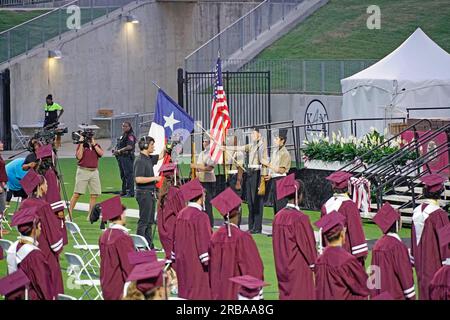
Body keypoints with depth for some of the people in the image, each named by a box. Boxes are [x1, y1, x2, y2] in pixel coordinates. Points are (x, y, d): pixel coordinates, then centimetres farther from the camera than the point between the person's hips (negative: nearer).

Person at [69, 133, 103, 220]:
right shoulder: (81, 145, 3)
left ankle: (90, 215, 9)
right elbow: (79, 156, -11)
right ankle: (69, 213, -4)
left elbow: (101, 153, -5)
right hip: (83, 170, -4)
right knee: (77, 193, -8)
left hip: (94, 171, 4)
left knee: (94, 194, 1)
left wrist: (94, 144, -5)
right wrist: (81, 144, -10)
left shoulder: (96, 145, 13)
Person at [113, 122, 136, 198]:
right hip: (121, 157, 10)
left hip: (127, 156, -10)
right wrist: (116, 150, 5)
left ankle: (131, 192, -12)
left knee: (128, 174, -11)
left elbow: (129, 146, -22)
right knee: (122, 175, 15)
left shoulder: (130, 136, -10)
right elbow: (119, 145, 26)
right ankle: (124, 191, 23)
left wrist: (119, 151, -19)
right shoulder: (123, 135, 19)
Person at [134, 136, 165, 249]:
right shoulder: (140, 160, -16)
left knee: (150, 221, 12)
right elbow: (138, 179, -25)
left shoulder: (149, 158, 11)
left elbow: (160, 156, 29)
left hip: (150, 193, 10)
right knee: (143, 221, -8)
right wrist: (154, 178, -20)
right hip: (144, 193, -10)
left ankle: (149, 245, 16)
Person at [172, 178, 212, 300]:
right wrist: (207, 262, -14)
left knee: (185, 292, 13)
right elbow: (205, 242, -17)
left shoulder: (181, 214, 5)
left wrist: (175, 258, 22)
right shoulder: (200, 217, -16)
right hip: (196, 263, -7)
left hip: (182, 262, 7)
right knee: (199, 293, -3)